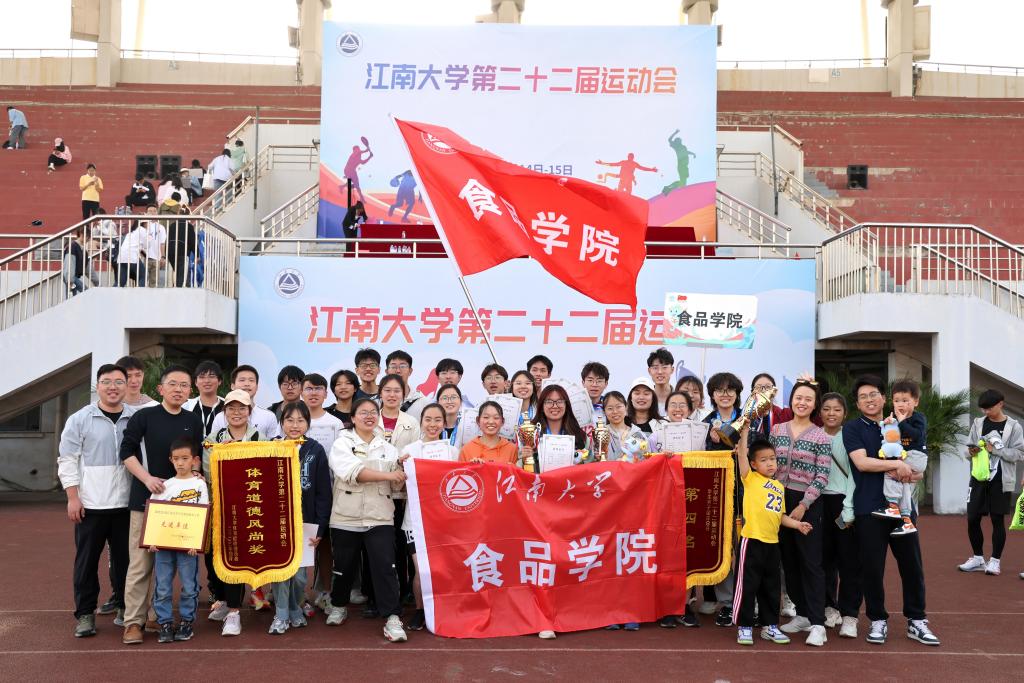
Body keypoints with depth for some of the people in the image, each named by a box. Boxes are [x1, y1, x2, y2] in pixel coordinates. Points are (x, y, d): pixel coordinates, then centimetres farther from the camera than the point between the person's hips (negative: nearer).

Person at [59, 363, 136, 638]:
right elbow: (67, 460, 0)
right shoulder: (80, 419, 0)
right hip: (91, 504, -1)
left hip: (126, 503, 1)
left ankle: (122, 606, 23)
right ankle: (85, 613, 17)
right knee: (87, 560, 6)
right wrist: (73, 497, -5)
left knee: (124, 558, 9)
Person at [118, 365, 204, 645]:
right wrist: (147, 478, -14)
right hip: (146, 498, -3)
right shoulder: (144, 417, -3)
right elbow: (126, 452, -3)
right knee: (141, 561, -3)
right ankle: (133, 621, 4)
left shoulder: (194, 422, 8)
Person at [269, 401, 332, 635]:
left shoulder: (316, 451, -2)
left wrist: (320, 528, -6)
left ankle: (295, 610, 26)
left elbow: (323, 493, -3)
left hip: (304, 522, -1)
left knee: (300, 574, 3)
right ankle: (281, 615, 18)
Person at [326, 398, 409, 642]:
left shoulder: (387, 448, 13)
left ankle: (393, 618, -4)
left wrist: (404, 470, -7)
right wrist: (387, 475, -22)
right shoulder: (342, 444, 1)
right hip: (346, 518, -1)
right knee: (344, 566, 12)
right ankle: (339, 606, 37)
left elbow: (397, 486, 13)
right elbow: (352, 472, -17)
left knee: (385, 566, -8)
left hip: (380, 518, 2)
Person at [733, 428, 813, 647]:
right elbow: (741, 454, -16)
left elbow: (780, 515, 19)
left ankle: (769, 626, 28)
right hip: (752, 540, -6)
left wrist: (797, 524, 5)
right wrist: (745, 430, -21)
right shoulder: (750, 479, -3)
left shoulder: (780, 486, 15)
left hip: (772, 542, 6)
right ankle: (744, 627, 11)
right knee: (747, 585, 0)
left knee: (772, 587, 15)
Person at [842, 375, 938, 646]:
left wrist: (904, 473, -7)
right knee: (872, 567, 2)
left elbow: (917, 472, 15)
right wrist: (897, 465, -12)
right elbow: (861, 462, -14)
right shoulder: (853, 428, 1)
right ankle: (878, 620, 18)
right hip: (869, 509, -4)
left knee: (912, 564, 5)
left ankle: (916, 621, 20)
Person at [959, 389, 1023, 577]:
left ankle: (995, 561, 15)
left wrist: (996, 449, -16)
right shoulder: (978, 423, 6)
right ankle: (978, 558, 19)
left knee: (998, 520, 4)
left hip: (1000, 480, -3)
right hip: (979, 478, 3)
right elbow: (969, 447, 11)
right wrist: (972, 451, -11)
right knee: (972, 519, 3)